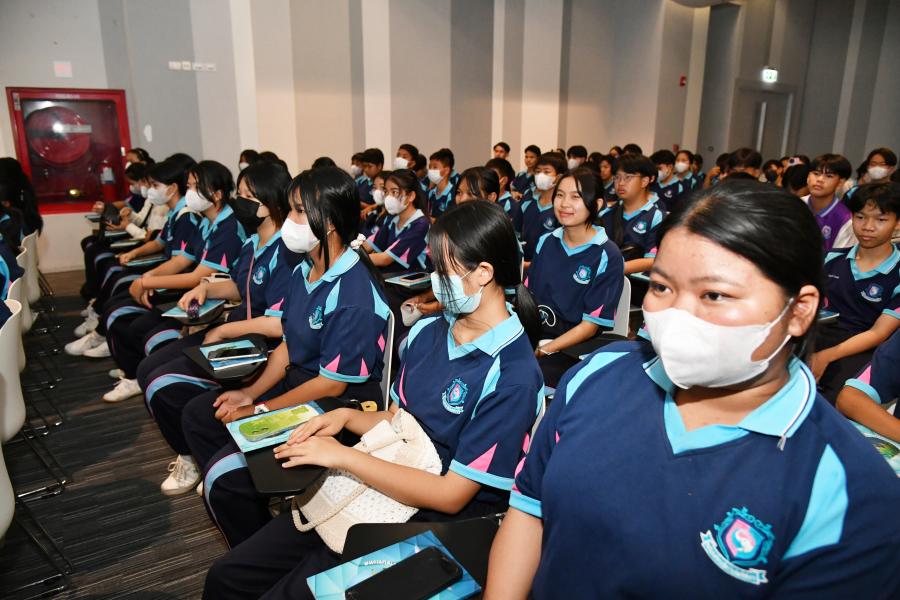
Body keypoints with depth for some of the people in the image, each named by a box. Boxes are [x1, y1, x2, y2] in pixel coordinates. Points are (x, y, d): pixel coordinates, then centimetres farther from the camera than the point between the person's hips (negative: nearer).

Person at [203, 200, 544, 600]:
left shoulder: (513, 376, -21)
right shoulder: (427, 332, 2)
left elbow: (451, 495, -21)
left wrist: (343, 456, -19)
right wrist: (346, 417, -5)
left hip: (430, 522, -6)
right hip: (371, 489, 7)